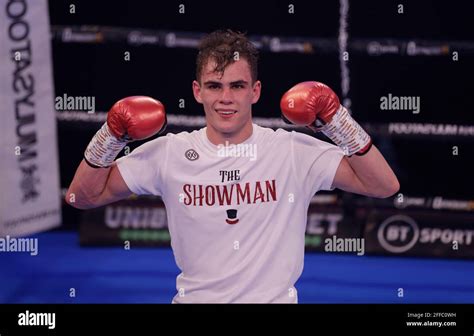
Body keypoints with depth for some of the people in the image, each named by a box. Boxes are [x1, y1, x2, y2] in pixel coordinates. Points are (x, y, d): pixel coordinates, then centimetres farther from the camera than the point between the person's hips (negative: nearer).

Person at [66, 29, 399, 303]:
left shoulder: (295, 151, -4)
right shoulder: (169, 153, 0)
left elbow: (384, 186, -6)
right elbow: (83, 197, 5)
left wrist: (340, 124, -15)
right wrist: (109, 139, -9)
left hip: (276, 296, -1)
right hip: (195, 296, 1)